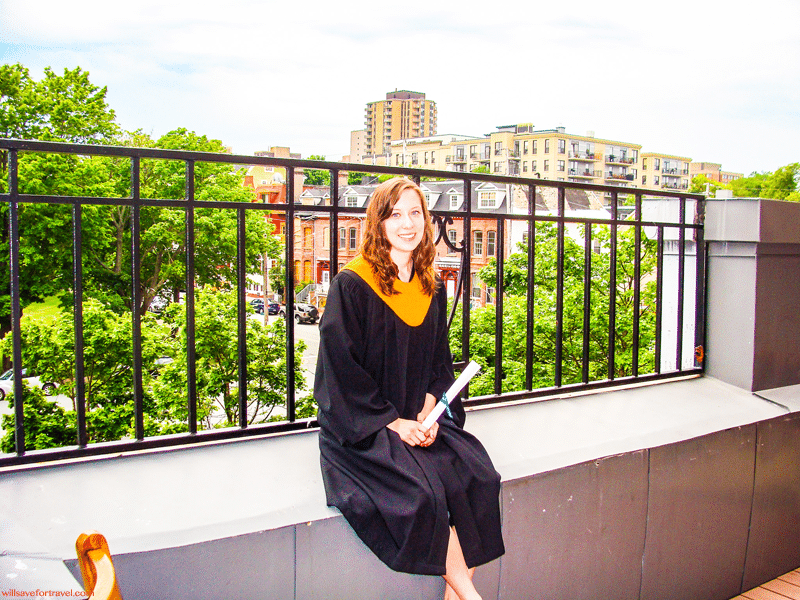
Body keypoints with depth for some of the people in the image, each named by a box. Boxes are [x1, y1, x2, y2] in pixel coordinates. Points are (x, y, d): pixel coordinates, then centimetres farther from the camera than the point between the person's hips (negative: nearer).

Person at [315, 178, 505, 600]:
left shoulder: (432, 288, 10)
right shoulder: (351, 286, -8)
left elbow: (439, 362, 14)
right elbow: (340, 370, -11)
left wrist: (429, 410, -5)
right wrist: (391, 422, -16)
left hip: (418, 418, 5)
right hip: (361, 428, -5)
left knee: (478, 477, -20)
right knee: (423, 492, -28)